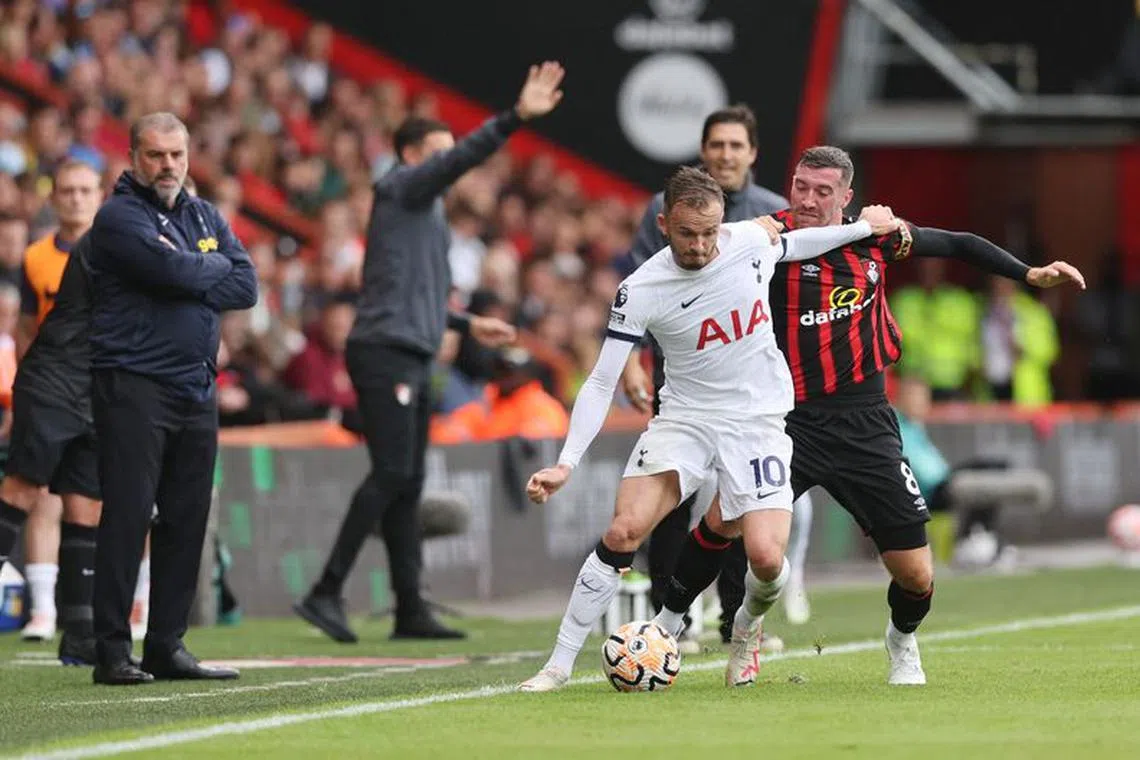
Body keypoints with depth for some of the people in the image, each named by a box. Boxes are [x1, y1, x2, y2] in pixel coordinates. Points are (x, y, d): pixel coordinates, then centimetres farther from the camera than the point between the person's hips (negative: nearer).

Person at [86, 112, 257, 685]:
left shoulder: (205, 218, 17)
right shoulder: (119, 217, -5)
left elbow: (246, 288, 5)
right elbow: (174, 272, -19)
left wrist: (189, 278, -9)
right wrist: (215, 267, 1)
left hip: (197, 389, 7)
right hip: (133, 384, -7)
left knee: (186, 519, 7)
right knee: (127, 515, -8)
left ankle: (167, 645, 13)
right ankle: (112, 652, -7)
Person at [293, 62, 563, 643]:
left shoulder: (424, 209, 26)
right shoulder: (401, 188, -1)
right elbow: (463, 157, -18)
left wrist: (468, 324, 34)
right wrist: (517, 117, -26)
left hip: (411, 358, 10)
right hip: (385, 353, -10)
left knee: (407, 483, 7)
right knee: (392, 473, -16)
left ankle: (410, 610, 7)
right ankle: (326, 593, -18)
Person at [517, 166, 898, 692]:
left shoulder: (753, 240, -8)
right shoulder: (640, 292, -14)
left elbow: (793, 245, 18)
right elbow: (601, 383, -11)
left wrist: (864, 228, 22)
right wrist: (566, 464, -20)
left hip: (759, 420, 1)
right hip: (685, 418, -1)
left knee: (766, 558, -15)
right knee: (624, 530, -21)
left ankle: (747, 627, 22)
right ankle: (559, 663, -12)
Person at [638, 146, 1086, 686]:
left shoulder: (876, 237, 1)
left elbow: (958, 244, 14)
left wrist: (1029, 274, 9)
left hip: (865, 424, 2)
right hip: (792, 419, -2)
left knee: (916, 576, 1)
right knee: (724, 519, -23)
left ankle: (903, 641, 34)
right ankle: (667, 622, -1)